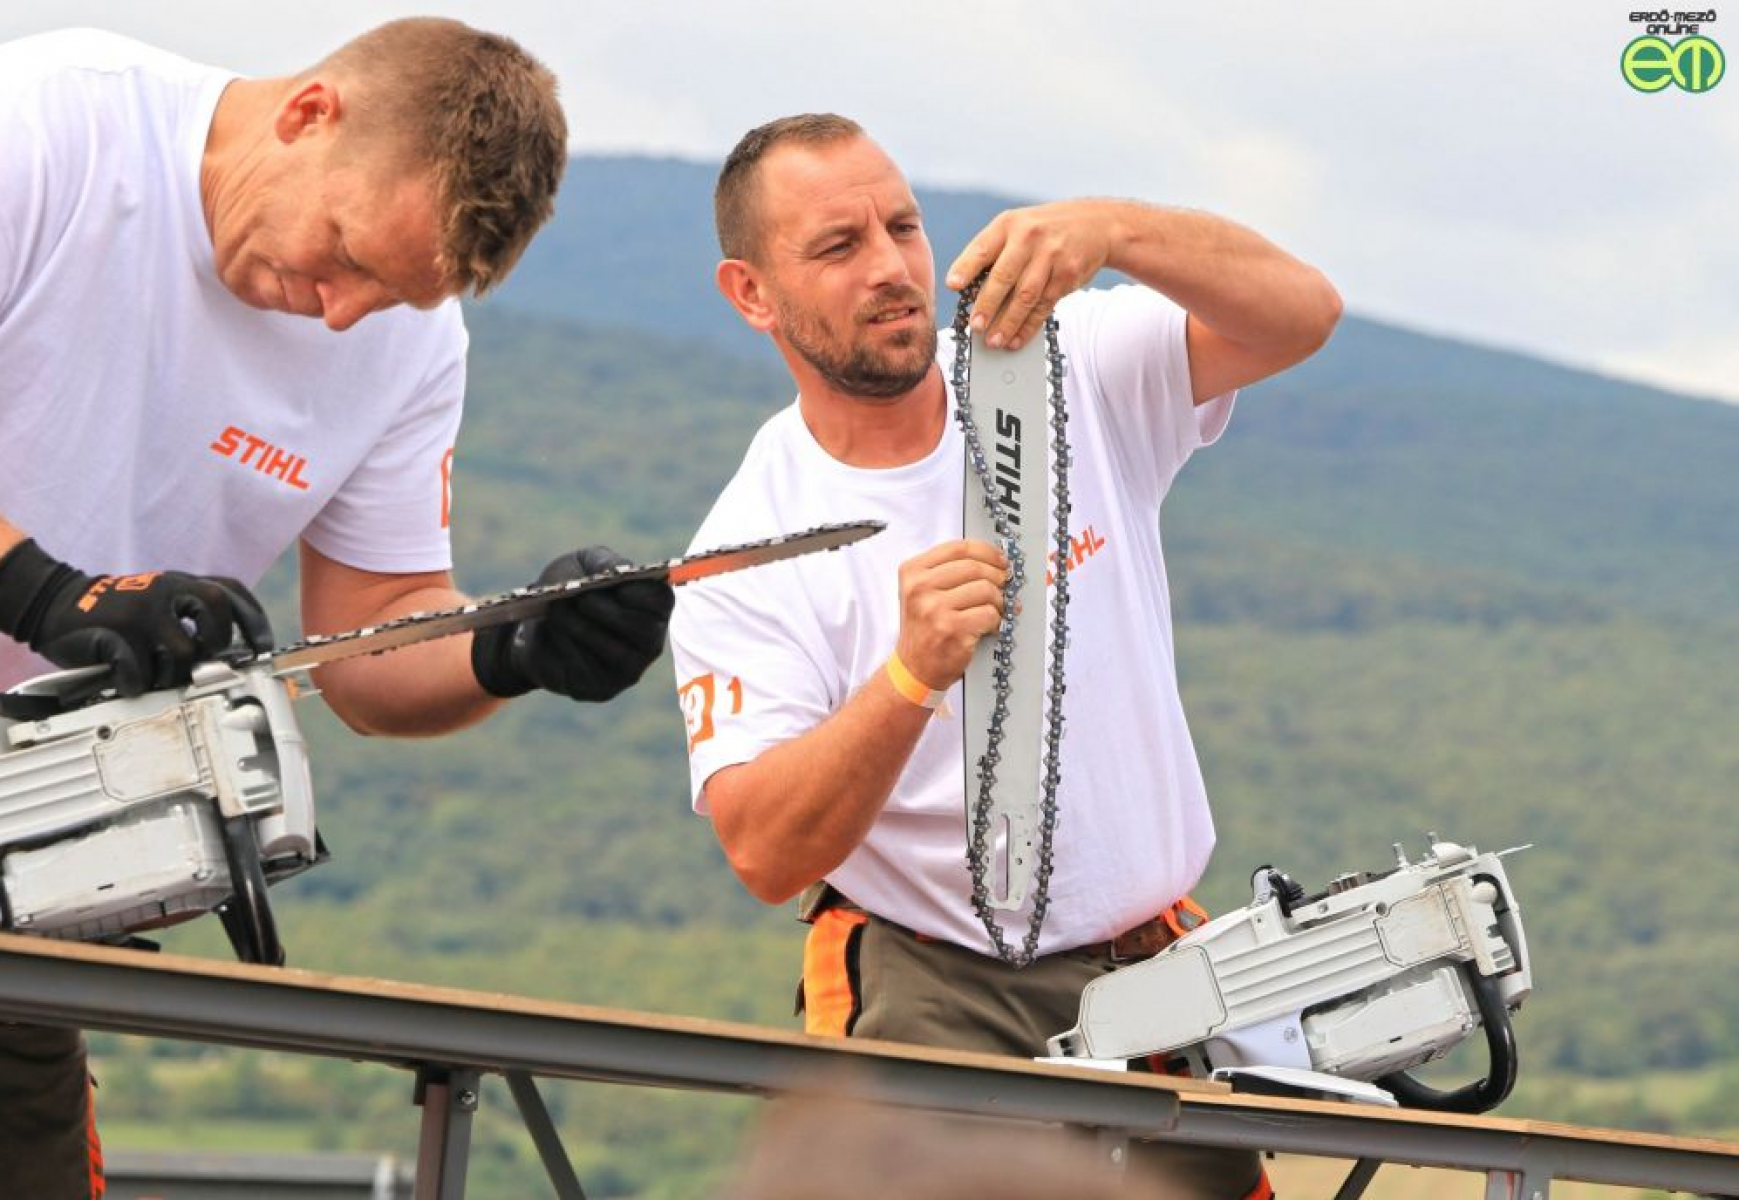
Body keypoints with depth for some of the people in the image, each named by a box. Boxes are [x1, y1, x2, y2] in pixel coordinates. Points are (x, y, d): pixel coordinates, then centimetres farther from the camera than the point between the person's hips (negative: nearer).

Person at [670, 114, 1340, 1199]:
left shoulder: (1079, 382, 0)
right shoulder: (748, 550, -7)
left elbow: (1301, 313, -14)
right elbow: (764, 855, -17)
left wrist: (1114, 231, -32)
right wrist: (913, 674, -34)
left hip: (1149, 964, 3)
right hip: (928, 982, -3)